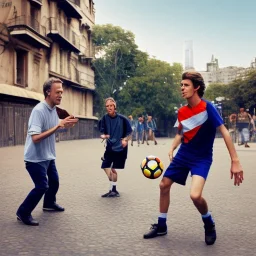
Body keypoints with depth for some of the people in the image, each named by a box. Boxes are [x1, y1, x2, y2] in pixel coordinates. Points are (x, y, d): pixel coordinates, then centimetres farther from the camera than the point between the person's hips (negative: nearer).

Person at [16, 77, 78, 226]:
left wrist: (66, 125, -3)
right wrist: (58, 126, -34)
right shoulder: (39, 110, -25)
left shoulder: (54, 109, 1)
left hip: (48, 156, 9)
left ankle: (49, 204, 44)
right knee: (42, 186, -11)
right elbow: (35, 138, -32)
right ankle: (23, 212, 7)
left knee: (54, 181, 20)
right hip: (36, 158, -9)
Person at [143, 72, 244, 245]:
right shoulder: (182, 112, 0)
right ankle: (161, 226, 28)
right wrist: (172, 149, -2)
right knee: (164, 185, 9)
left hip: (202, 158, -6)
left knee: (195, 195, -25)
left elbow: (224, 132, -20)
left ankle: (209, 223, 9)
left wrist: (235, 161, -26)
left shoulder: (207, 107, -18)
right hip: (183, 155, 6)